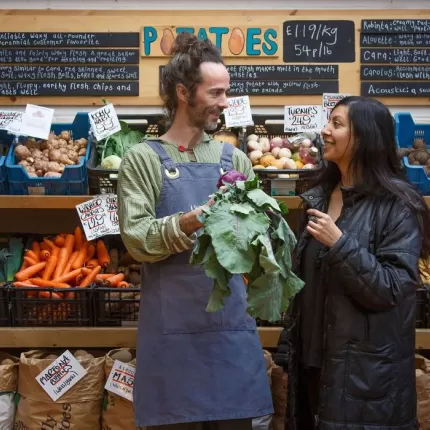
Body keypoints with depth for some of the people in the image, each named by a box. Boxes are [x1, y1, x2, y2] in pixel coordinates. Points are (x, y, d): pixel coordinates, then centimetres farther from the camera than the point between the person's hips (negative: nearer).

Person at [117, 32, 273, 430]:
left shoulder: (234, 158, 10)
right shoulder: (144, 158, -1)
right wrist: (191, 221, -23)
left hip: (231, 322, 4)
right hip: (172, 327, -3)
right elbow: (137, 239, -10)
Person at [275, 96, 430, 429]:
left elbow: (394, 289, -17)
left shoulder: (397, 204, -12)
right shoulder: (319, 197, 8)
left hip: (368, 369, -6)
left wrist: (340, 244, -25)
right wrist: (288, 348, 12)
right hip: (314, 360, 6)